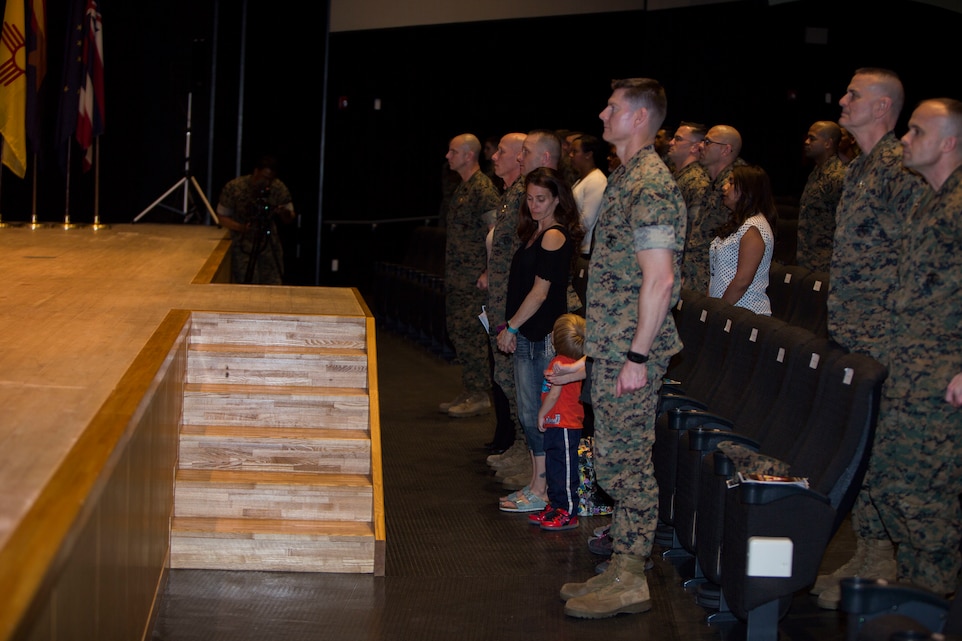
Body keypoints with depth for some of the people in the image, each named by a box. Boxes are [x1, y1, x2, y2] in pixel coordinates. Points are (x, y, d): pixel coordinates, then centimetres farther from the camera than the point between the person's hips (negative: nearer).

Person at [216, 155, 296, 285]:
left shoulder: (279, 188, -8)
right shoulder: (233, 188, -15)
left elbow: (289, 219, -1)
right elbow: (222, 217, -6)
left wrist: (285, 213, -25)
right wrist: (241, 227, -24)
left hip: (270, 244, 2)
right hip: (243, 246, -2)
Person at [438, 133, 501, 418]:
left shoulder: (483, 188, -13)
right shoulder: (463, 187, 17)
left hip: (473, 277, -10)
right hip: (457, 277, 10)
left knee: (469, 333, -8)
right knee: (458, 331, 12)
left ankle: (480, 396, -2)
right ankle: (469, 392, 19)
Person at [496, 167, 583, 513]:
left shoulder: (554, 237, -13)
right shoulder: (535, 234, 16)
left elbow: (540, 291, -16)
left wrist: (511, 327, -12)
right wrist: (511, 328, 12)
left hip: (542, 337, -9)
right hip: (527, 336, 9)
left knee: (536, 415, -4)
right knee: (530, 415, 12)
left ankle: (541, 492, 3)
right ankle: (537, 485, 20)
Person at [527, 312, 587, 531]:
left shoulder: (560, 363, -19)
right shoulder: (571, 362, 11)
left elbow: (554, 393, -19)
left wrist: (542, 414, -8)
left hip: (564, 426, -10)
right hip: (558, 425, 10)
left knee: (565, 470, -4)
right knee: (554, 468, 17)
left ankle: (568, 513, 0)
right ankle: (556, 506, 26)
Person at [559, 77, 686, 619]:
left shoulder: (650, 186, -16)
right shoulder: (627, 178, 16)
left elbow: (660, 278, -22)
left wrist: (637, 355, -22)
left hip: (630, 351, -10)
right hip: (613, 346, 10)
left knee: (627, 458, -4)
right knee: (616, 457, 14)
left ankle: (630, 580, 4)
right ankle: (621, 568, 22)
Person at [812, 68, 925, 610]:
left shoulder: (900, 167, -13)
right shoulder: (861, 167, 18)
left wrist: (898, 331, -19)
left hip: (881, 336, -10)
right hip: (849, 331, 10)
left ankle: (880, 560, 2)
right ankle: (868, 550, 20)